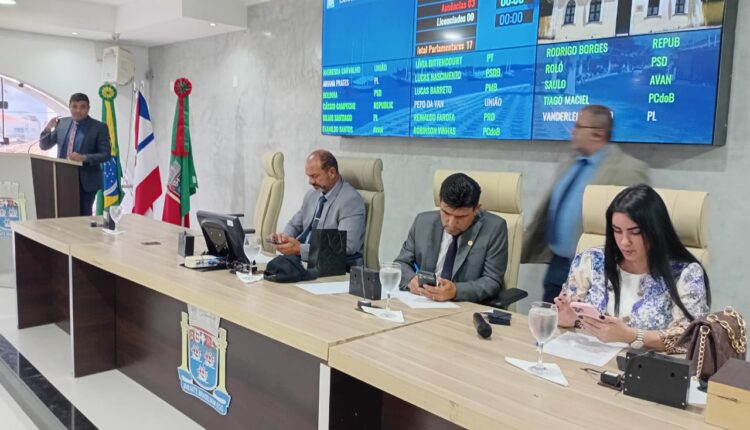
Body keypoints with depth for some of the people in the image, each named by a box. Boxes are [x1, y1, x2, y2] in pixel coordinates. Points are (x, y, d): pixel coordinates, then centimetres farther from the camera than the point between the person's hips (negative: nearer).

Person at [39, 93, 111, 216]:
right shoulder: (62, 123, 7)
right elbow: (44, 145, 12)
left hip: (85, 181, -4)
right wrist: (48, 128, -5)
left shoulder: (99, 127, -5)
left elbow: (106, 154, -9)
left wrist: (84, 158, -23)